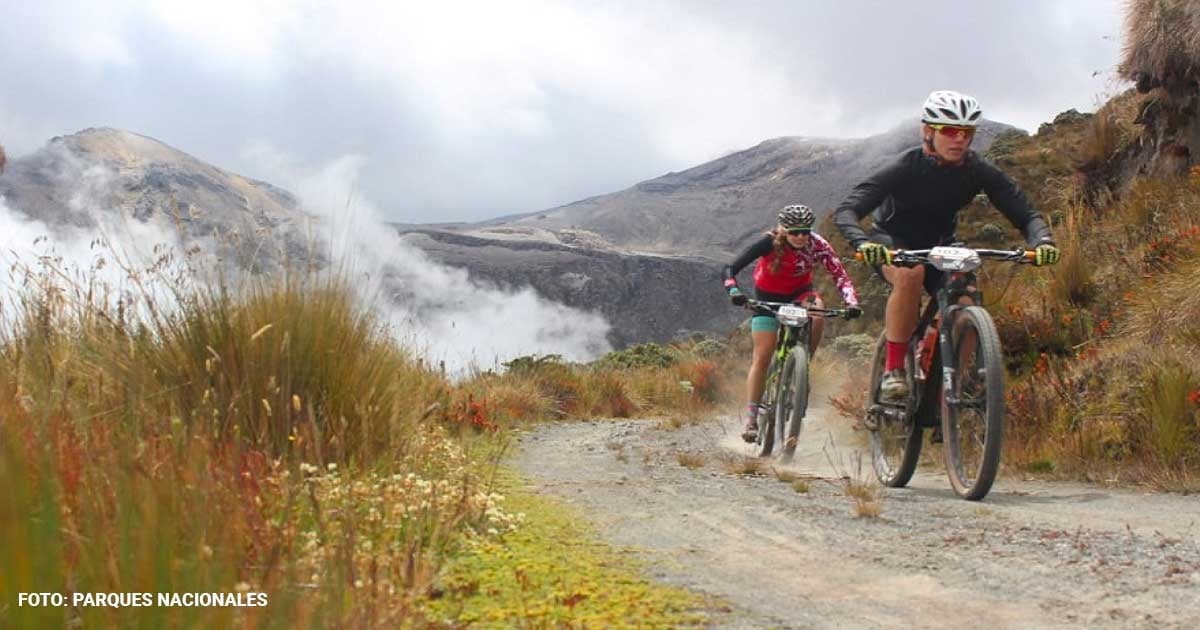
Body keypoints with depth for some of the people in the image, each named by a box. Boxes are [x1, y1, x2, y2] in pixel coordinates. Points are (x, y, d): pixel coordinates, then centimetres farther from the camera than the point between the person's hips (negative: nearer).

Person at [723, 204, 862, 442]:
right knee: (762, 356, -9)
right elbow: (729, 270, -30)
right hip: (768, 296, -2)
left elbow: (840, 275, -28)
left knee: (817, 312, -33)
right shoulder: (770, 242, -29)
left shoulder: (818, 245, -24)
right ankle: (751, 418, -2)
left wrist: (852, 303, -45)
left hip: (799, 293, 2)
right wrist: (734, 291, -49)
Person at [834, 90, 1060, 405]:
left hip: (938, 246, 4)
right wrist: (863, 243, -55)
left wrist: (1042, 241, -40)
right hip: (893, 243, -4)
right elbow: (846, 211, -34)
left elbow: (1025, 213, -17)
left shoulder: (979, 171, -17)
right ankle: (893, 370, -27)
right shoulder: (906, 167, -27)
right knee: (910, 273, -38)